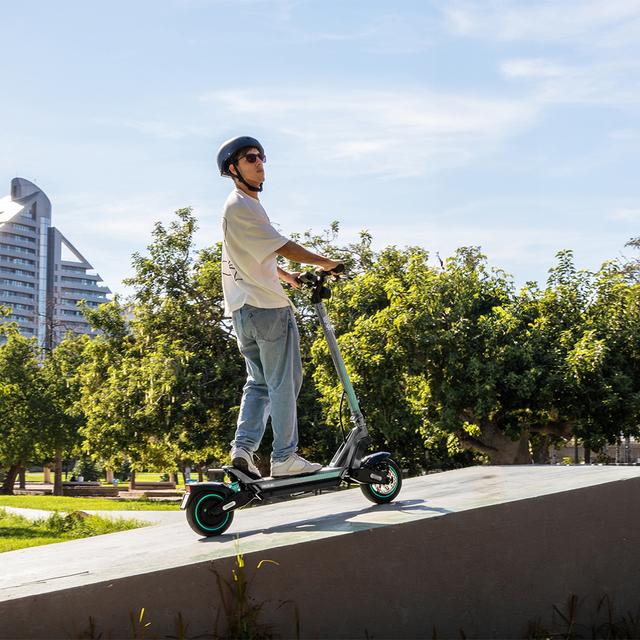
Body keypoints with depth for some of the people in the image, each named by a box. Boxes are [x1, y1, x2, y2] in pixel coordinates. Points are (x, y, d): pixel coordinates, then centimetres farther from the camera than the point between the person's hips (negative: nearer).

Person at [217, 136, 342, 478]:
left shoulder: (238, 206, 20)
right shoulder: (242, 205, -13)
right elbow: (282, 246, -14)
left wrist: (287, 276, 33)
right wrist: (325, 262, -3)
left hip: (243, 309, 10)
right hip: (269, 307, -10)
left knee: (259, 382, 13)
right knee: (284, 383, -4)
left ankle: (243, 447, 0)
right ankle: (285, 457, -1)